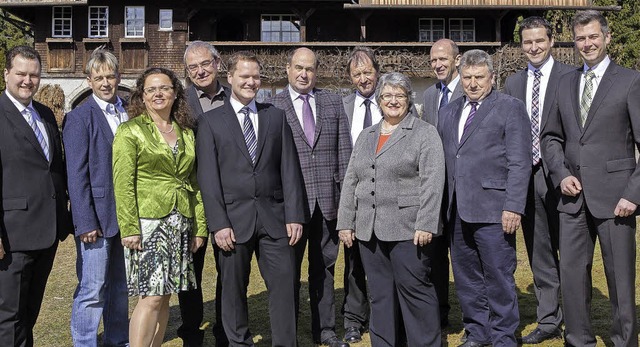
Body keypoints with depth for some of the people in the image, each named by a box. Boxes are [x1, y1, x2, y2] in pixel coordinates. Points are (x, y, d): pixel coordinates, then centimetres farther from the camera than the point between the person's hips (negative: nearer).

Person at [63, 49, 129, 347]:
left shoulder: (129, 114, 10)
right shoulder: (79, 117, -6)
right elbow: (76, 175, -10)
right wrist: (85, 222, -15)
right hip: (97, 217, -6)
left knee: (121, 286, 16)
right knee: (92, 290, -2)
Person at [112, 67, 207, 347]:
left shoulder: (187, 133, 14)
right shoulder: (130, 131, -1)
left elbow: (194, 184, 14)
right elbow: (123, 184, -7)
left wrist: (200, 227, 10)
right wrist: (129, 229, -15)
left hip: (180, 225, 5)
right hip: (147, 222, -5)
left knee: (165, 294, 8)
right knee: (151, 295, -9)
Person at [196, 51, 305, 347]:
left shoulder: (276, 117, 11)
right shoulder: (210, 121, 5)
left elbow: (290, 170, 6)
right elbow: (208, 178, -1)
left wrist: (294, 215, -1)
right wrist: (219, 223, -9)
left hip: (274, 218, 2)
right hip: (234, 219, -1)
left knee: (284, 285, 1)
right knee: (234, 289, 8)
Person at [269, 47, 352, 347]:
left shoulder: (332, 102, 9)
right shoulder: (272, 107, 0)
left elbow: (344, 149, 8)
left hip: (328, 199, 3)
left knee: (324, 267, 14)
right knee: (289, 268, 8)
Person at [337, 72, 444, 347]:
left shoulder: (425, 133, -1)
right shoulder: (366, 137, 16)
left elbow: (432, 182, -10)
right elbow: (350, 182, 15)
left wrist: (425, 225, -17)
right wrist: (346, 223, 10)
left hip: (408, 229, -5)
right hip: (369, 230, 6)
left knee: (415, 290, 0)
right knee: (380, 295, 11)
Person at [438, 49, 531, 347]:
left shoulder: (511, 108, -1)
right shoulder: (448, 112, 17)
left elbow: (520, 163, -7)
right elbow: (442, 159, 15)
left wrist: (514, 207, -15)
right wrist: (444, 203, 8)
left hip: (492, 209, -6)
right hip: (457, 209, 6)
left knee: (499, 277, 1)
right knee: (466, 277, 13)